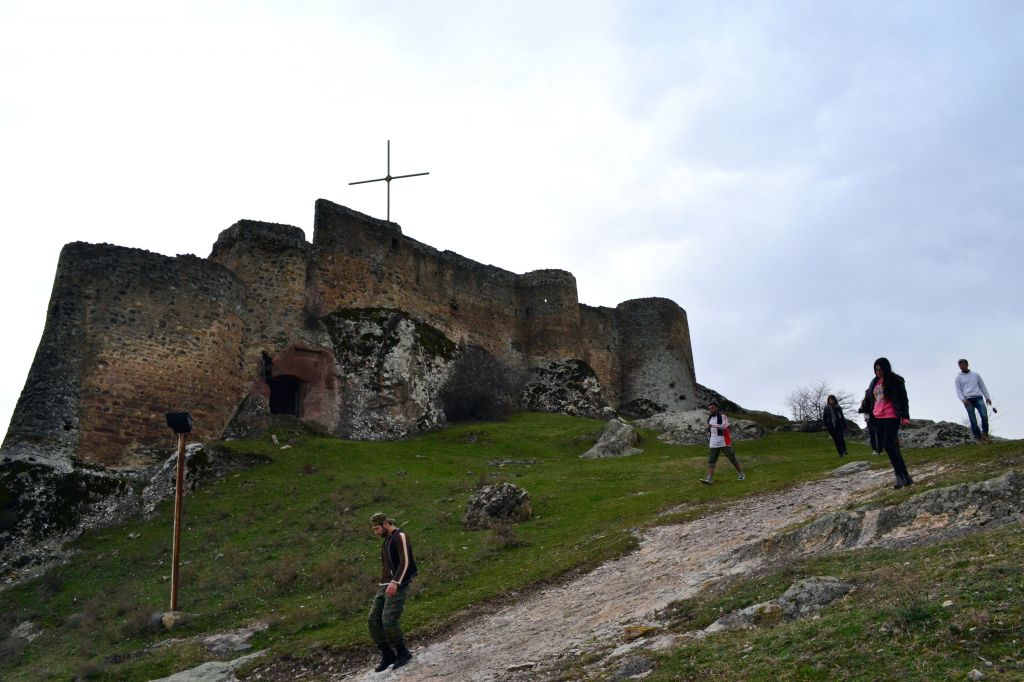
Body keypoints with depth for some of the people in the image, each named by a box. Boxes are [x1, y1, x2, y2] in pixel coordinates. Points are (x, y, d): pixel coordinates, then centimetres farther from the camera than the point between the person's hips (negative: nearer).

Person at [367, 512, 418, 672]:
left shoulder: (400, 536, -7)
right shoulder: (387, 540, 21)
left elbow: (405, 561, -18)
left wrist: (395, 582, -26)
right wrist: (384, 584, 21)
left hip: (398, 586, -9)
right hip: (384, 587, 9)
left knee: (388, 620, -17)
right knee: (374, 620, 1)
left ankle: (403, 653, -1)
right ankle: (387, 655, 9)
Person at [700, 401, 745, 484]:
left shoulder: (723, 417, -5)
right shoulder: (710, 419, 15)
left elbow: (724, 427, -22)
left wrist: (713, 425, -34)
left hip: (724, 443, -5)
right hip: (713, 444, 5)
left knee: (732, 459, 4)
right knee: (711, 461, -7)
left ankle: (741, 474, 22)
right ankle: (709, 479, -15)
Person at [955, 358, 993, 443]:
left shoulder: (975, 374, 17)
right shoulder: (958, 377, 13)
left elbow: (982, 386, 19)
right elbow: (958, 391, 7)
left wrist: (987, 397, 9)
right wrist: (963, 399, -10)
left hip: (978, 398, 1)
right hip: (968, 400, -1)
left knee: (984, 415, -18)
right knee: (973, 420, -8)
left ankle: (985, 433, -2)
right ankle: (977, 437, -1)